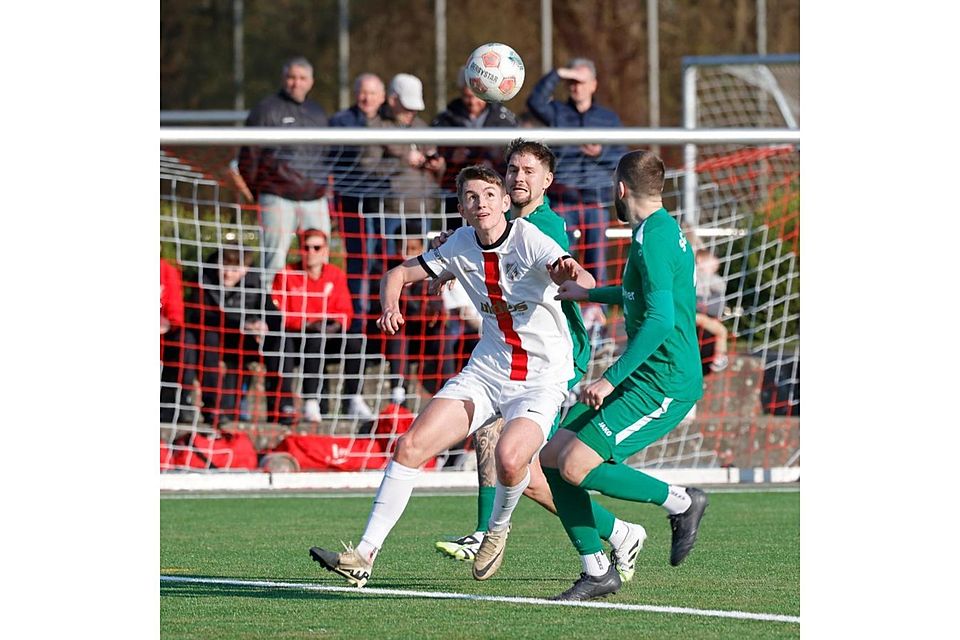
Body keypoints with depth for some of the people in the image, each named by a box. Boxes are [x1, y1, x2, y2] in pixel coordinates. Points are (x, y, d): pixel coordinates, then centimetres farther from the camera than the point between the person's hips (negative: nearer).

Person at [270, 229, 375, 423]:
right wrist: (308, 325, -20)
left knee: (355, 342, -22)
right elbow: (279, 313, -8)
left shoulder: (336, 275, 8)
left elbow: (345, 312, 6)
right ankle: (310, 403, -37)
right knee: (315, 340, -36)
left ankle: (352, 400, -12)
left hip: (329, 334, 4)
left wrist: (337, 324, -17)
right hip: (294, 337, -4)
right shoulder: (286, 275, -2)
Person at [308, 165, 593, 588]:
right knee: (411, 446, -9)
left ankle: (499, 528, 4)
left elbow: (582, 280, -32)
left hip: (542, 377, -5)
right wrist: (390, 307, -14)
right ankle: (364, 557, -5)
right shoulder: (461, 245, 0)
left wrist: (571, 275, -57)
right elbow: (398, 275, 9)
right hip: (487, 370, 5)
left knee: (509, 459, -31)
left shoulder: (528, 239, -16)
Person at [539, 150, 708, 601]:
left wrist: (611, 379, -26)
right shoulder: (664, 230, 16)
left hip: (665, 382, -10)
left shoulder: (652, 238, -16)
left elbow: (660, 319, -26)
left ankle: (680, 502, -1)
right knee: (552, 456, 4)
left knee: (576, 466, -19)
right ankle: (596, 572, 7)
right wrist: (587, 293, 45)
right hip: (650, 378, 10)